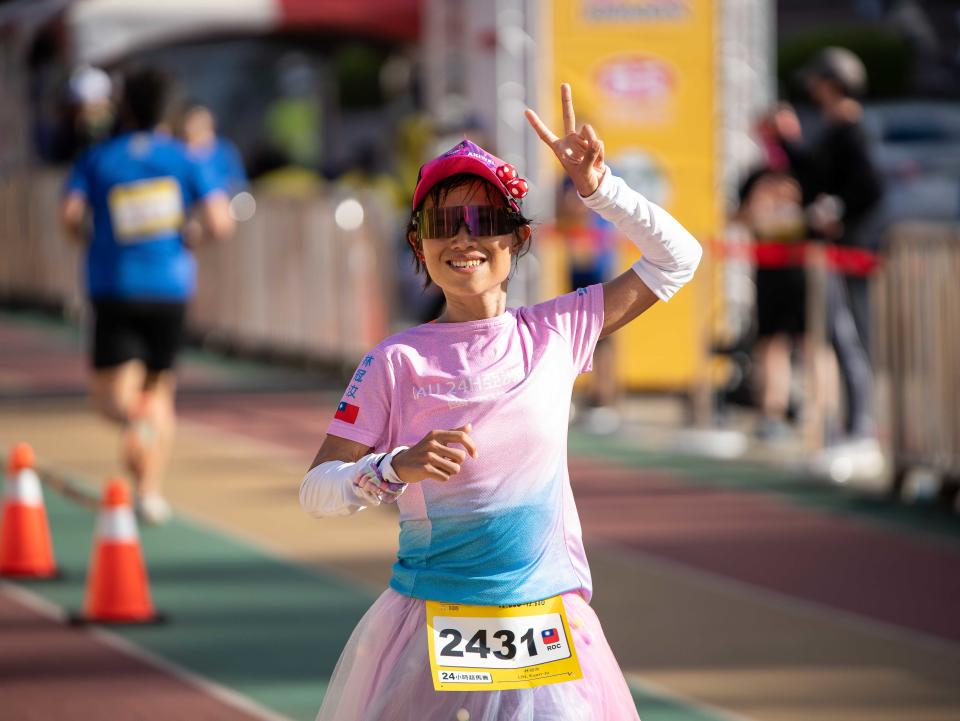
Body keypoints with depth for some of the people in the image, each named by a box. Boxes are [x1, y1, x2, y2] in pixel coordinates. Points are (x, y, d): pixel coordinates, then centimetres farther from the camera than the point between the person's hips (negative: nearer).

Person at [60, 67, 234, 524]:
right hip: (169, 289, 2)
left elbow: (69, 215, -12)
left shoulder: (96, 160, 1)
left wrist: (85, 239, 9)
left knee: (108, 395, -1)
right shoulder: (184, 159, 2)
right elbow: (220, 224, -8)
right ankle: (150, 492, 8)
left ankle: (135, 418, -38)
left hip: (114, 287, -1)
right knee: (159, 388, 17)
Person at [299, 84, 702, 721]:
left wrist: (598, 187, -1)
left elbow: (675, 260, 10)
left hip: (547, 619, 2)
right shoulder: (397, 361, -4)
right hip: (430, 630, -1)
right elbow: (316, 489, -5)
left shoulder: (556, 333, 3)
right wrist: (395, 469, -24)